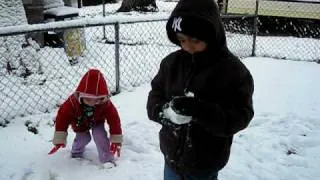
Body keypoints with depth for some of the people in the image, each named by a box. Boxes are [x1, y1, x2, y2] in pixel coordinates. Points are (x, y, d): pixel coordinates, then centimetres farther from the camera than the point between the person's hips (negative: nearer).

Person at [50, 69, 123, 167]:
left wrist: (116, 140, -29)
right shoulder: (73, 102, -38)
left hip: (97, 122, -1)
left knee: (100, 136, -20)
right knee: (82, 139, -1)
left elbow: (114, 120, -29)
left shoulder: (106, 105, -37)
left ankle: (107, 160, -9)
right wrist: (59, 139, -30)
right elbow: (62, 117, -30)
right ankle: (76, 154, 33)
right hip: (80, 124, 1)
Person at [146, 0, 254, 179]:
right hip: (172, 157, 4)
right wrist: (166, 112, -21)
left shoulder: (234, 70, -15)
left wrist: (200, 111, -33)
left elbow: (239, 117, -17)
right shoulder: (172, 62, -4)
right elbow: (154, 99, 2)